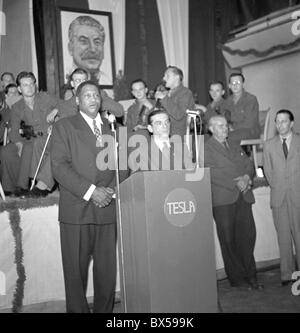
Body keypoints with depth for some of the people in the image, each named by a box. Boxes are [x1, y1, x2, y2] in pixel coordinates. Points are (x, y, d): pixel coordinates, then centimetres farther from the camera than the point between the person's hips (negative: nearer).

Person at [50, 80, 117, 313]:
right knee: (76, 269, 2)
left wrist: (111, 189, -3)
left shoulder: (111, 127, 18)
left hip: (107, 208, 3)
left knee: (107, 268, 6)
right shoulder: (64, 127, 5)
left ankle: (105, 309, 20)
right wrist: (90, 191, -13)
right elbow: (59, 166, -6)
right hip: (76, 209, -3)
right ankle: (77, 310, 17)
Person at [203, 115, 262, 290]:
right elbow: (212, 173, -9)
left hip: (243, 197, 5)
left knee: (248, 236, 3)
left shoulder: (236, 147, 24)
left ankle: (250, 275, 14)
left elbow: (249, 165, 16)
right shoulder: (206, 149, 3)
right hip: (223, 199, -5)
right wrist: (235, 184, -13)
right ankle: (237, 277, 9)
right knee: (229, 240, -1)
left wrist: (246, 178, -6)